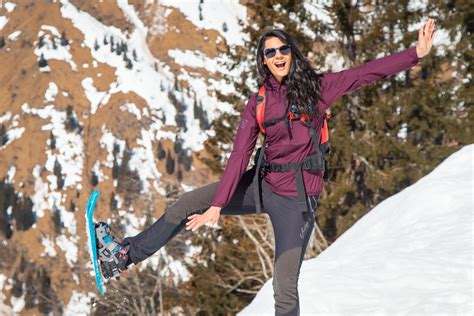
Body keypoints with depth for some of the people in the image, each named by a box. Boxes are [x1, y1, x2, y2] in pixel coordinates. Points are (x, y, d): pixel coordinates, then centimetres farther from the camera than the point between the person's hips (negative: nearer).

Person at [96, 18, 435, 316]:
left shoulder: (317, 87, -5)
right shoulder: (258, 103, 2)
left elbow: (367, 72, -7)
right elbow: (239, 156, -2)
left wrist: (416, 54, -15)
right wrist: (217, 205, -9)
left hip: (297, 197, -4)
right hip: (261, 185, 4)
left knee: (285, 288, -7)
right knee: (188, 203, 0)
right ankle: (126, 255, 12)